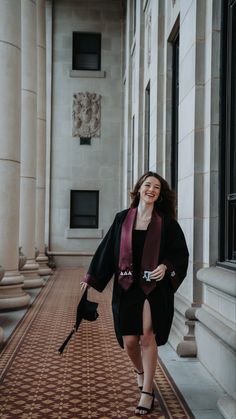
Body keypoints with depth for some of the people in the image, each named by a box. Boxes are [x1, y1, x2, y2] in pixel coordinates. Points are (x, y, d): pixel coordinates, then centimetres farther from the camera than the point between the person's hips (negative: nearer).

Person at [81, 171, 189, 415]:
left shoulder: (166, 222, 2)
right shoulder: (122, 219, 6)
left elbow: (181, 253, 4)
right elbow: (107, 249, 10)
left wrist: (166, 266, -15)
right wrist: (91, 278, 8)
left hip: (154, 287, -2)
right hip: (127, 287, 2)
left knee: (147, 336, -11)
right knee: (129, 341, 2)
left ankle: (147, 392, 2)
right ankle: (140, 371, 36)